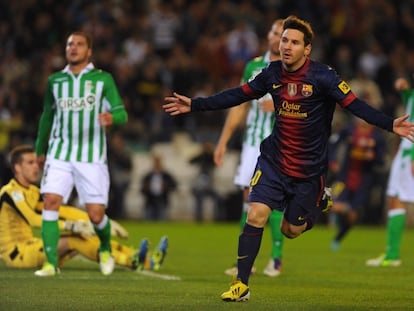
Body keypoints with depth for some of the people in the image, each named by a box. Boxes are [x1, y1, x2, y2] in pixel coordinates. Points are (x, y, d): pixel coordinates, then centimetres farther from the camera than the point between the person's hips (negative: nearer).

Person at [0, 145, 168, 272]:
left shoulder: (32, 192, 14)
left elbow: (63, 210, 10)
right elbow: (33, 220, -29)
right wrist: (72, 226, -38)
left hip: (29, 246, 8)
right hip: (15, 253, -8)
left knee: (86, 237, -7)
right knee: (72, 240, -25)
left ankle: (147, 261, -18)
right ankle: (131, 261, -33)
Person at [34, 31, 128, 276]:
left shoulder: (103, 79, 1)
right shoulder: (55, 81, 10)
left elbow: (122, 113, -6)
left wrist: (112, 117, -31)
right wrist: (40, 150, 29)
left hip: (92, 157, -2)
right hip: (59, 153, 2)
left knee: (96, 214, -4)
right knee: (50, 201, -17)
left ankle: (106, 249, 29)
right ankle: (51, 263, -15)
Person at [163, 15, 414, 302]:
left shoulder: (323, 77, -16)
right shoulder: (273, 73, -3)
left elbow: (355, 105, -20)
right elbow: (238, 95, 8)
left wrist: (391, 125, -34)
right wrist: (194, 105, 9)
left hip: (309, 168, -3)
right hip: (274, 160, 3)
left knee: (291, 230, 6)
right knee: (256, 215, -12)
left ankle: (319, 203, 39)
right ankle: (241, 285, -2)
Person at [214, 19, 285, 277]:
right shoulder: (253, 66, 13)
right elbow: (240, 106, 16)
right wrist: (223, 141, 13)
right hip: (253, 140, 4)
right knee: (249, 199, 1)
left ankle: (277, 259, 0)